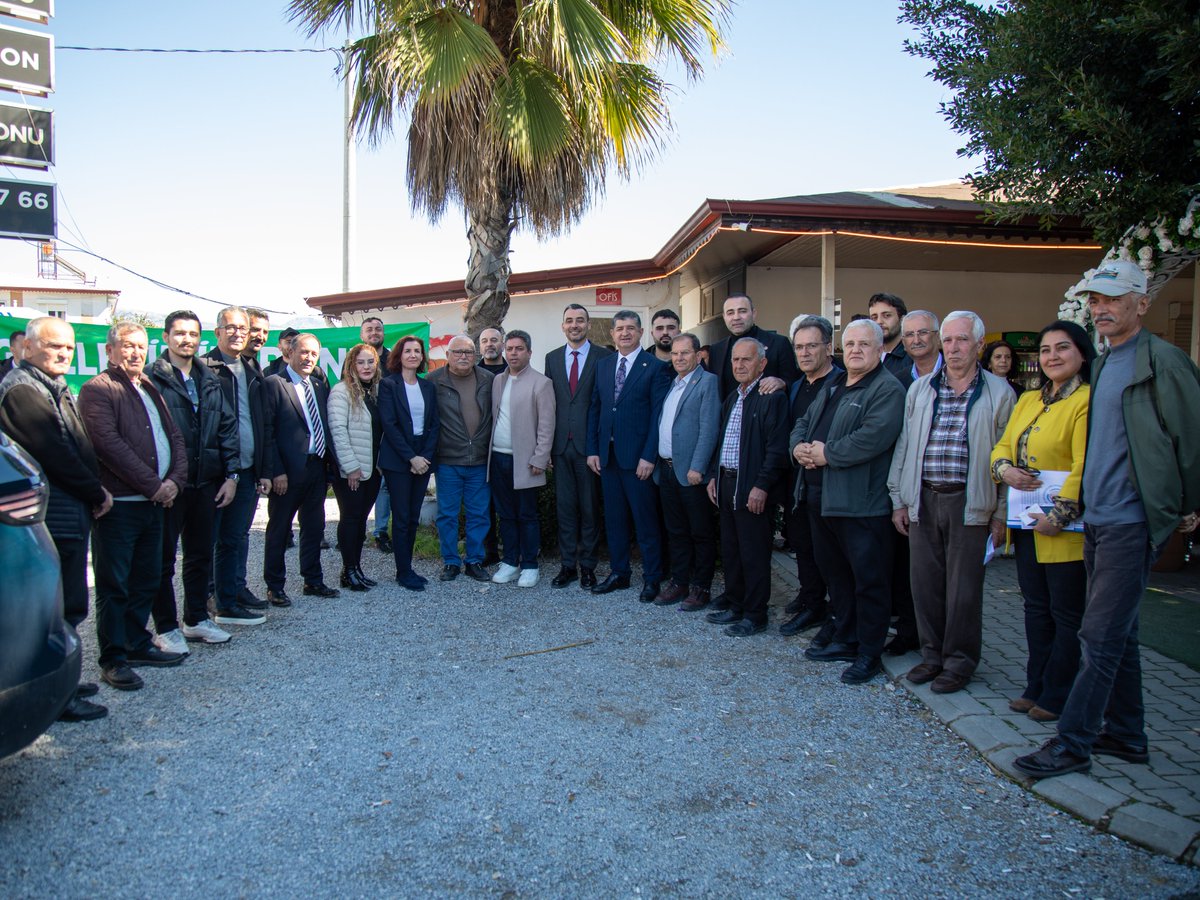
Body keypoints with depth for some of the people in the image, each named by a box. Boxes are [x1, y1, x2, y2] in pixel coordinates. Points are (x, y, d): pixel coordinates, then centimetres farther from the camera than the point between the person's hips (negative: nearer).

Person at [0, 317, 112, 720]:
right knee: (66, 607, -4)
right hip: (56, 517, -10)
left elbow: (78, 448, 19)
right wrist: (97, 494, -9)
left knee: (67, 606, 17)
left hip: (70, 513, 10)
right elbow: (56, 455, -18)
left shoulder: (54, 388, 18)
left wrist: (95, 489, 5)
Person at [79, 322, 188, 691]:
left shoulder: (150, 389, 18)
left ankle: (138, 645, 27)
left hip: (154, 501, 7)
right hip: (118, 505, -7)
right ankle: (113, 659, 10)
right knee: (114, 586, 1)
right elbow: (110, 445, -16)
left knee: (146, 581, 15)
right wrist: (154, 485, -15)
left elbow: (175, 438, 14)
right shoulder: (97, 390, -6)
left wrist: (174, 481, -3)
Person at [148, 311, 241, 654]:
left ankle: (197, 619, 28)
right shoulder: (152, 379, -7)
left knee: (201, 554, 15)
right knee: (164, 557, 6)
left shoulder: (209, 380, 11)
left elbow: (227, 426, 10)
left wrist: (230, 474, 4)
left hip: (206, 483, 6)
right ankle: (166, 628, 17)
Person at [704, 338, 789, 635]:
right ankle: (736, 606, 28)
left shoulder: (773, 398, -12)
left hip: (753, 490, -8)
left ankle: (755, 615, 12)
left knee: (754, 554, 1)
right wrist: (713, 476, 12)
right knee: (730, 551, 15)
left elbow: (777, 448, -17)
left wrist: (761, 486, -21)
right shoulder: (731, 399, 16)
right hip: (726, 485, 9)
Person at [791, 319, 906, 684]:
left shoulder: (888, 390, -10)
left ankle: (869, 653, 12)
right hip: (819, 495, 9)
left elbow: (874, 436, -24)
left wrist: (827, 454, -17)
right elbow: (803, 422, 19)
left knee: (869, 578, 1)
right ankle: (843, 636, 33)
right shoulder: (832, 386, 18)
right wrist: (799, 446, -4)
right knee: (833, 570, 18)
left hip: (860, 501, -9)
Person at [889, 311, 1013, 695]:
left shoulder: (998, 393, 2)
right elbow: (903, 445, 12)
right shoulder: (920, 389, 10)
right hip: (923, 500, 3)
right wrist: (898, 499, 7)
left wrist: (1001, 514, -2)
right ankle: (932, 654, 23)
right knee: (925, 580, 7)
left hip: (969, 501, -3)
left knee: (964, 586, 3)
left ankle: (960, 660, 18)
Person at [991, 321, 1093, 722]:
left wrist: (1060, 515, -22)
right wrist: (1004, 468, -8)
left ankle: (1058, 697, 16)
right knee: (1036, 608, 16)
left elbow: (1086, 467, -20)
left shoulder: (1088, 400, -12)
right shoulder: (1028, 400, 14)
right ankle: (1036, 688, 27)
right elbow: (1003, 445, 15)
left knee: (1066, 613, 4)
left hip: (1067, 528, -8)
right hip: (1028, 524, 8)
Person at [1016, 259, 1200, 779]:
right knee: (1118, 633, 15)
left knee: (1100, 635, -5)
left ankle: (1072, 744, 3)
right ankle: (1126, 736, 27)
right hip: (1096, 520, 9)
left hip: (1132, 522, -9)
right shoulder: (1102, 365, 15)